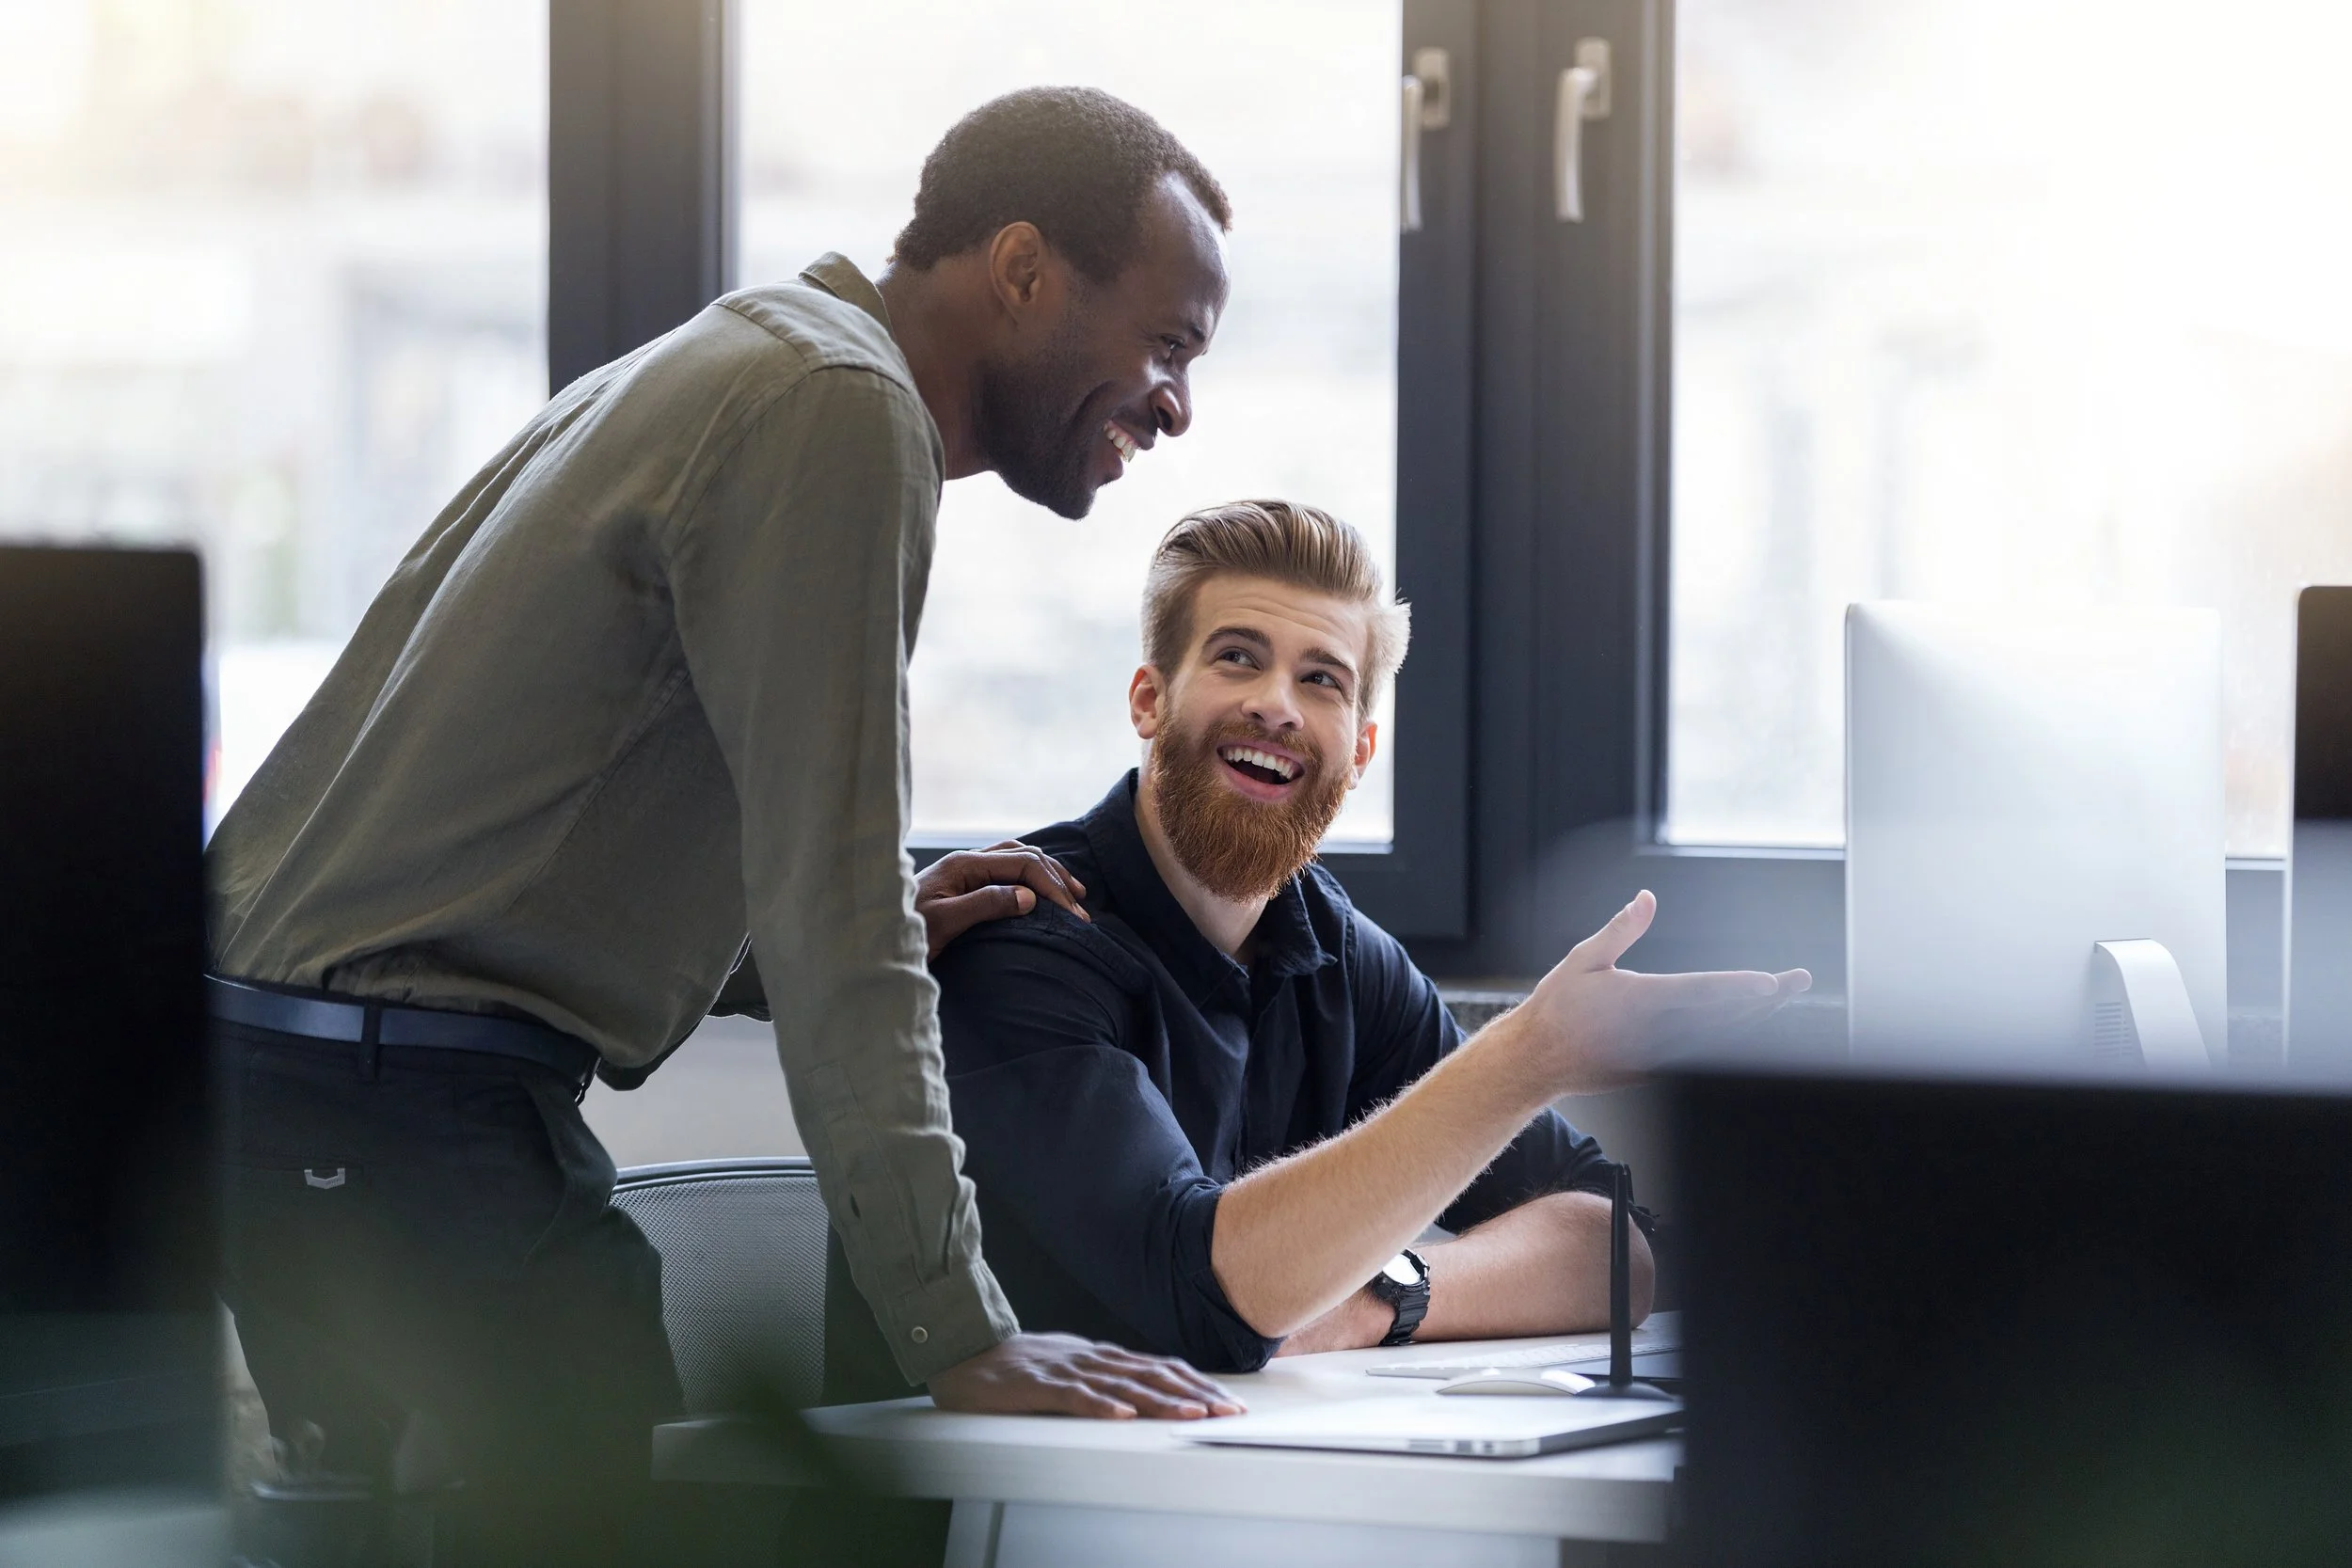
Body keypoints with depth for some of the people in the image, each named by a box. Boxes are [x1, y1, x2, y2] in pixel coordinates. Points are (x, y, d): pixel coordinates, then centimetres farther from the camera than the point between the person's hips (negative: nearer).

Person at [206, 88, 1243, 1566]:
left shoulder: (742, 369, 21)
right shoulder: (838, 412, -11)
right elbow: (835, 921, -18)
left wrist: (858, 919, 16)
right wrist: (960, 1335, -18)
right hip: (405, 1109, -11)